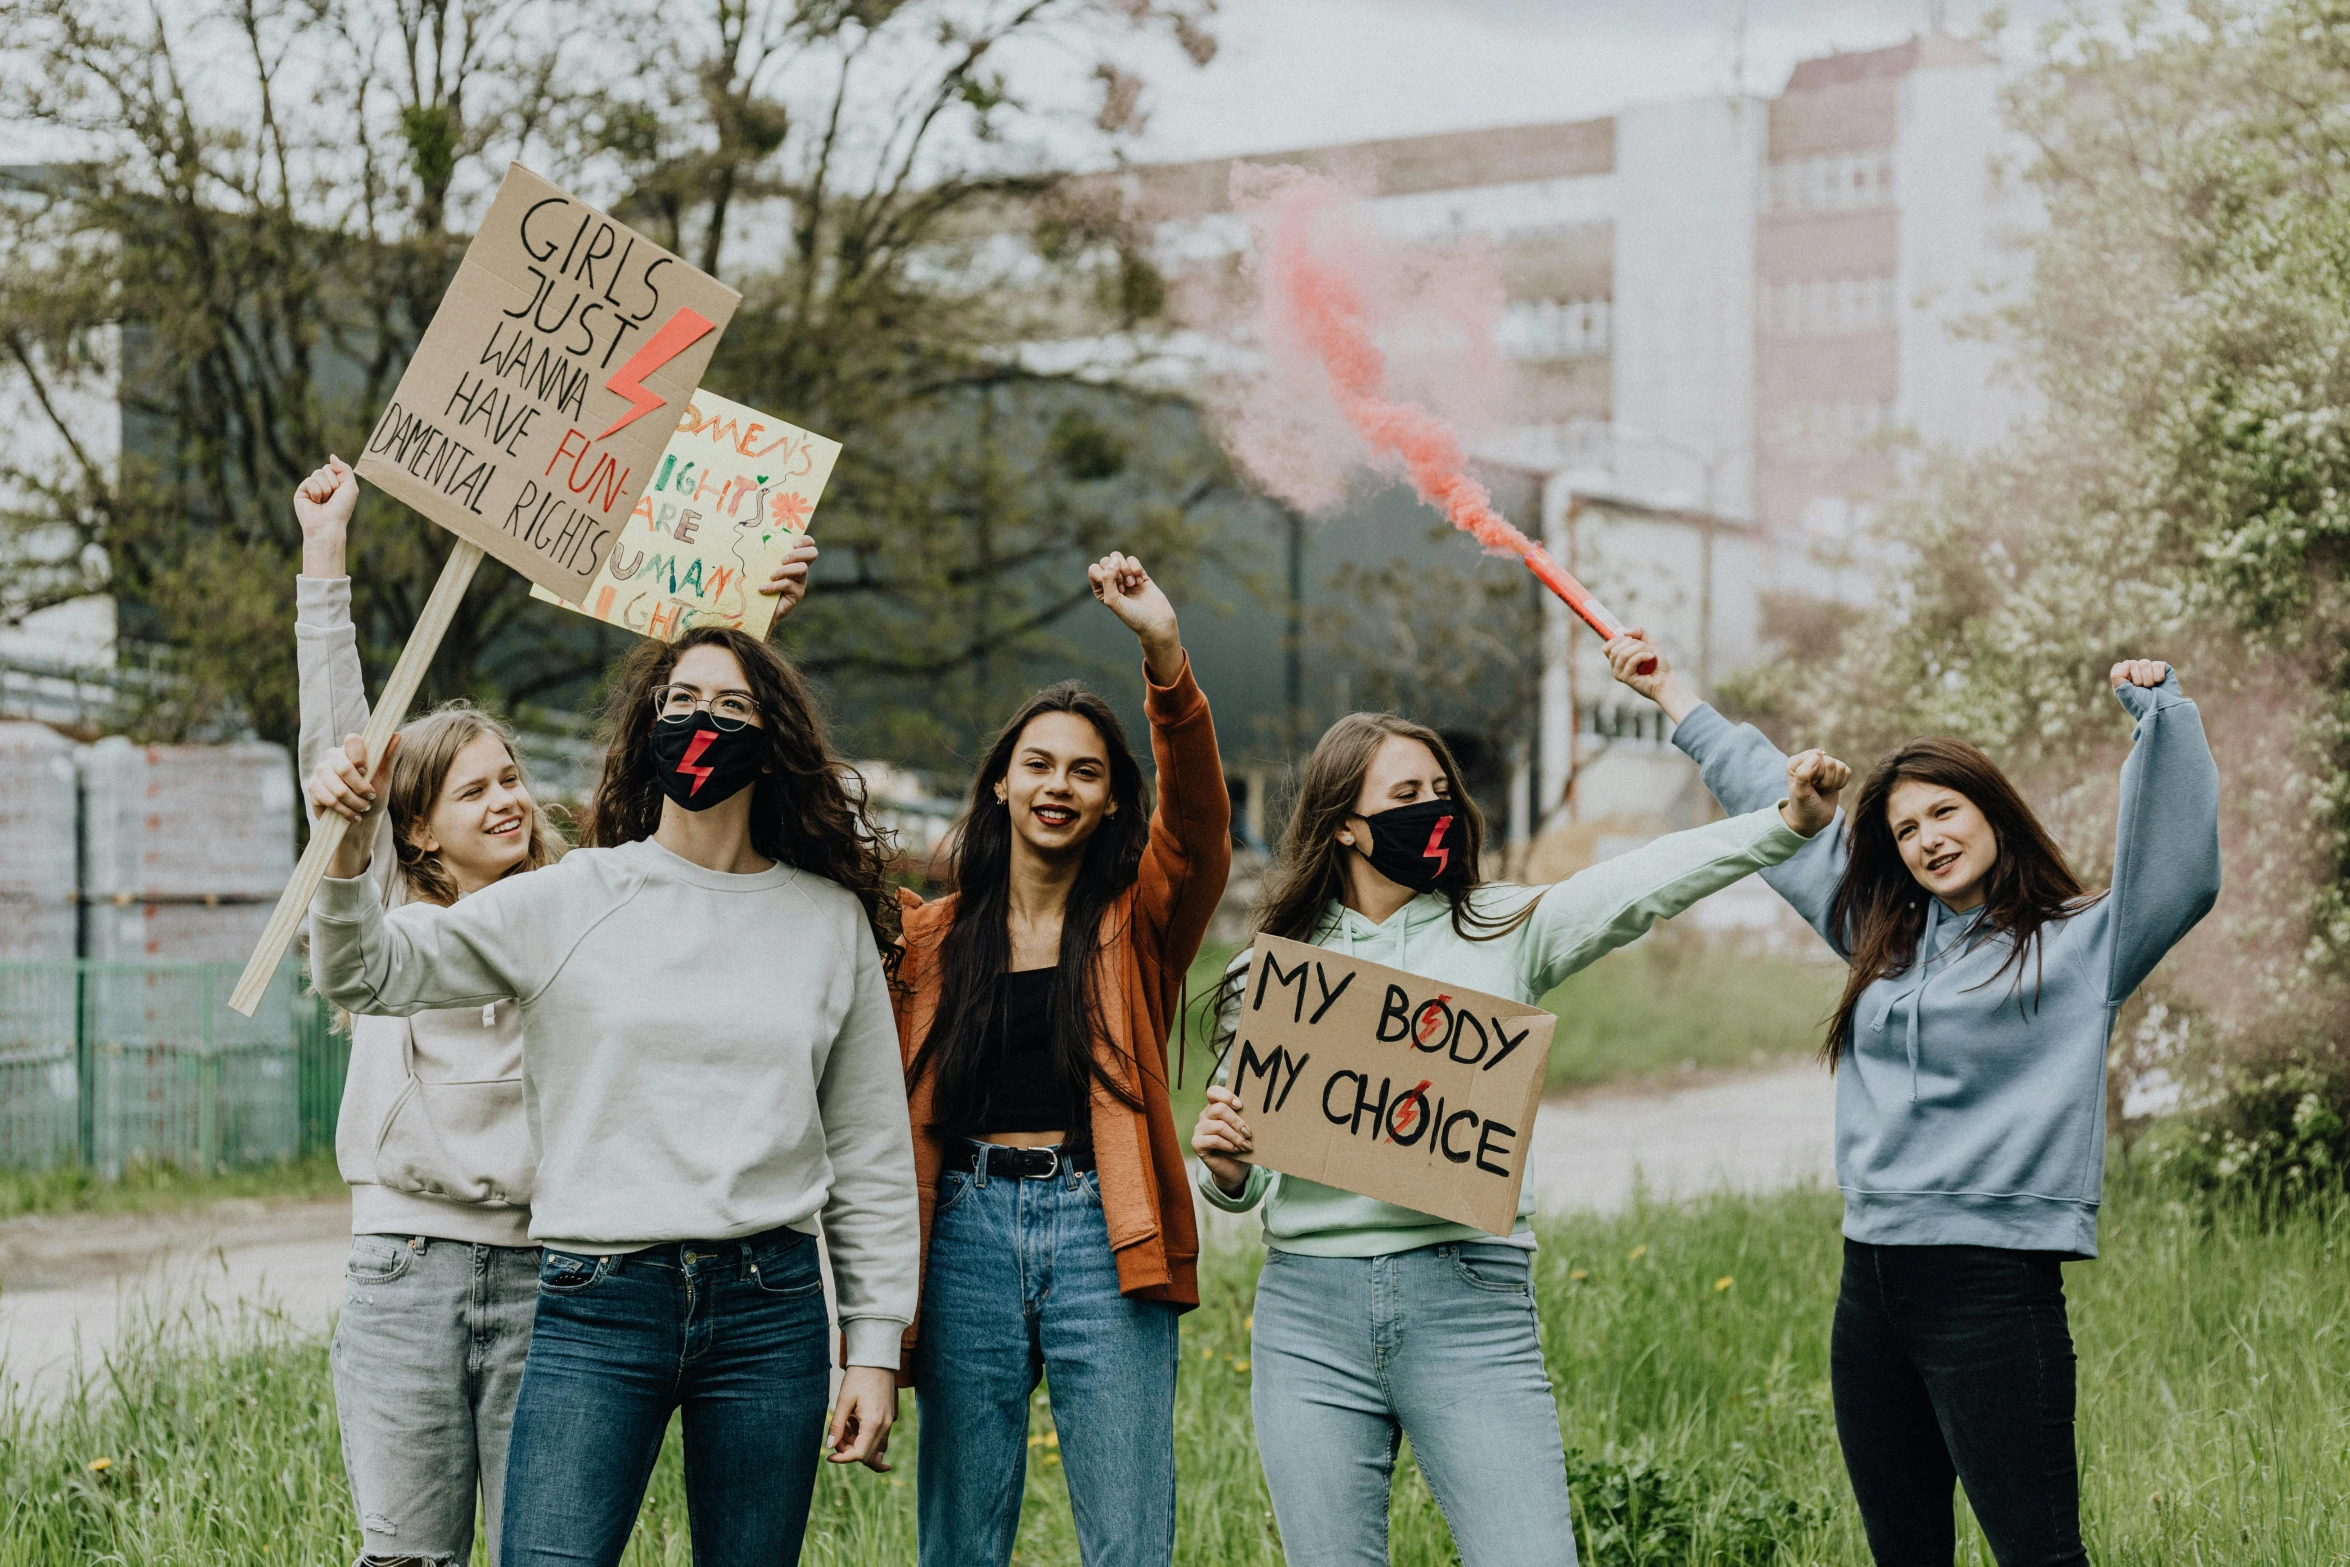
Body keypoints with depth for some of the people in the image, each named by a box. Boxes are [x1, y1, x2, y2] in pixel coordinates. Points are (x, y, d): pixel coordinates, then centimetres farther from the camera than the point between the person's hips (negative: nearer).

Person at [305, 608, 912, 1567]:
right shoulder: (571, 901, 4)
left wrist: (874, 1347, 8)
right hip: (596, 1307, -1)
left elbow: (869, 1155, 11)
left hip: (770, 1310, 2)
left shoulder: (832, 921, 8)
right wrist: (349, 859, -19)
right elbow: (370, 974, 1)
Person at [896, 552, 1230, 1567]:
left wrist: (1164, 655, -23)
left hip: (1104, 1237, -2)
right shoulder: (931, 937, 13)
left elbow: (1198, 815, -11)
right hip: (966, 1231, 2)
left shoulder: (1141, 922, 5)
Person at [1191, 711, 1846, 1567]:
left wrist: (1789, 820, -21)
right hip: (1308, 1309, 1)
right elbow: (1238, 1187, 15)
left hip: (1469, 1302, -1)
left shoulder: (1503, 931, 9)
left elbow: (1649, 881, -7)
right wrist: (1222, 1167, -8)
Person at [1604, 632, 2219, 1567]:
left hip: (1995, 1287, -6)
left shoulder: (2080, 945, 2)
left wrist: (2160, 712, -17)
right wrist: (1673, 696, 37)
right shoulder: (1885, 937, 18)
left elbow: (2178, 868, -13)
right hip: (1872, 1287, 6)